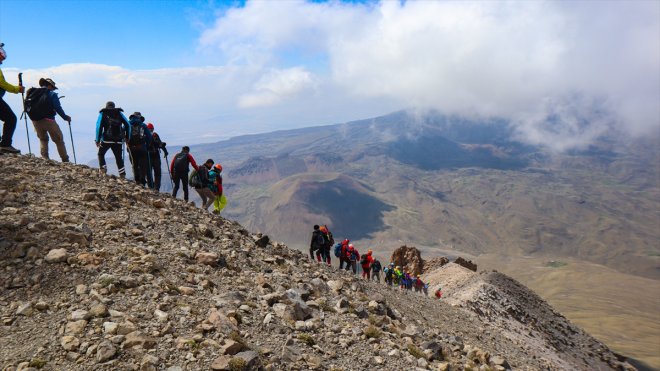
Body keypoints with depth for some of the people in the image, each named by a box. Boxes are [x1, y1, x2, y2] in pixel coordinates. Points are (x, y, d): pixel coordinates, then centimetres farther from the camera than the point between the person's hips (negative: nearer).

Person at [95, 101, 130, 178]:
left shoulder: (103, 114, 10)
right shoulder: (119, 113, 14)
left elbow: (99, 127, 0)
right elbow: (127, 125, 5)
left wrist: (98, 140, 0)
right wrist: (127, 137, 9)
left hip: (106, 139, -2)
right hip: (118, 140, 2)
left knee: (101, 154, 18)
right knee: (119, 157, 7)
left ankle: (102, 168, 0)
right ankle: (123, 175, -1)